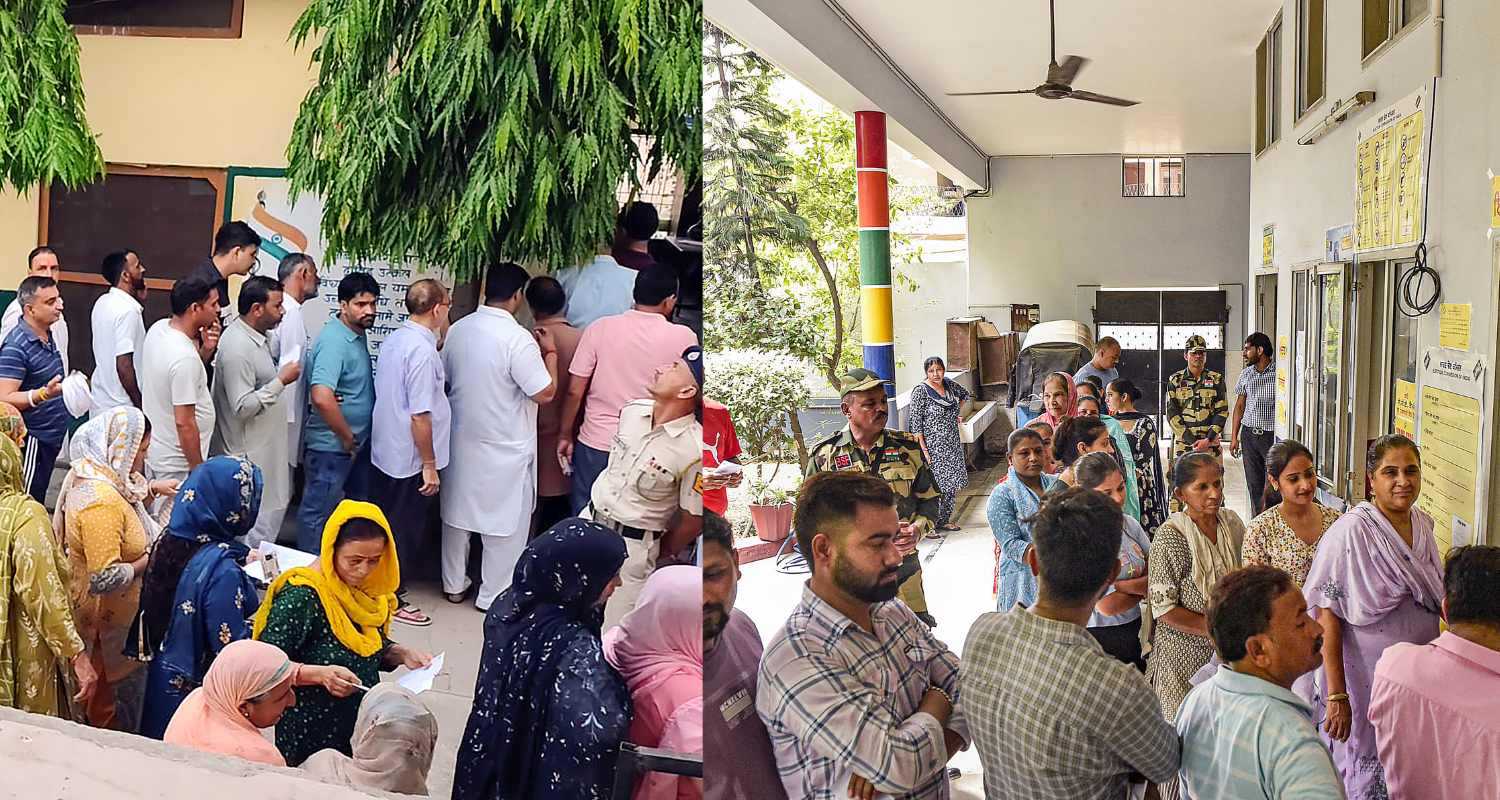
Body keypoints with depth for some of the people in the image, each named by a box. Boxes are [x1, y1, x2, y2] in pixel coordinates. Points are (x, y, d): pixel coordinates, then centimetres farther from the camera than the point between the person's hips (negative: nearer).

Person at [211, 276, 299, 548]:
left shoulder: (257, 336, 7)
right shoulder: (237, 347, -24)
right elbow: (243, 406, -26)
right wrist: (281, 380, -24)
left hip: (266, 447, 10)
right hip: (252, 456, -10)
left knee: (275, 508, 18)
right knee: (259, 528, -1)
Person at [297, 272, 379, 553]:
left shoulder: (359, 334, 7)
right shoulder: (334, 340, -23)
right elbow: (321, 397, -35)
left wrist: (357, 439, 12)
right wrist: (347, 438, -23)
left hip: (357, 443, 10)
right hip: (331, 446, -10)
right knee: (317, 513, 4)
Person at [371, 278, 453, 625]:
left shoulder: (392, 340, 4)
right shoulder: (423, 350, -23)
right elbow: (420, 415, -24)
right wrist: (430, 465, -18)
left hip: (383, 451, 9)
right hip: (409, 459, -9)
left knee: (385, 524, 20)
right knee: (406, 531, 6)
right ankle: (393, 598, 17)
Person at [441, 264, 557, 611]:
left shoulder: (459, 329, -1)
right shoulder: (518, 338, -21)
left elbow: (447, 378, 11)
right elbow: (545, 392, -19)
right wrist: (549, 352, -5)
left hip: (462, 439, 7)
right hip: (505, 447, -6)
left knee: (458, 512, 19)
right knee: (506, 522, 9)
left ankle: (453, 584, 32)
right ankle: (493, 595, 18)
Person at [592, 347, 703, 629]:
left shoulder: (694, 449, -25)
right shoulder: (631, 411, -5)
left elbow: (692, 521, -13)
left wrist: (659, 553, 3)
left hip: (632, 544, -6)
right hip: (590, 520, 6)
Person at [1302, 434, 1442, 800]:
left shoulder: (1423, 523, 1)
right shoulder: (1351, 532, -20)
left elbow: (1434, 599, 14)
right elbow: (1328, 619, -19)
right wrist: (1336, 696, -21)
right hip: (1367, 677, -6)